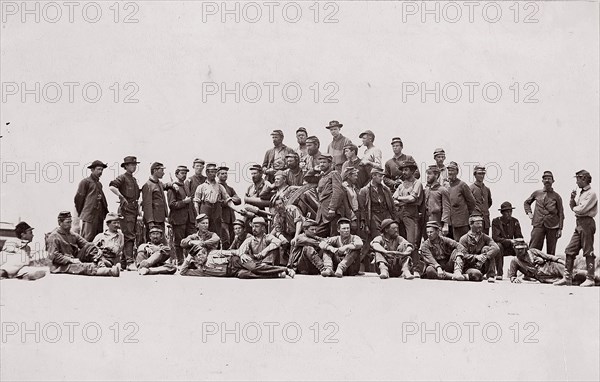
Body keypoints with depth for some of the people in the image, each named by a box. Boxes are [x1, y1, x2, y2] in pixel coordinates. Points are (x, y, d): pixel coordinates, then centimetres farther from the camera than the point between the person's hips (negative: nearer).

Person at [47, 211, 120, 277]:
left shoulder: (73, 235, 16)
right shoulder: (54, 237, -6)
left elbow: (86, 244, 9)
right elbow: (53, 256, -17)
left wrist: (98, 250, -13)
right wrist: (71, 260, -23)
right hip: (62, 266, -7)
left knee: (90, 248, -11)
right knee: (84, 267, -31)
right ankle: (110, 271, -50)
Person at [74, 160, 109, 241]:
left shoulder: (99, 184, 21)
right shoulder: (85, 182, -3)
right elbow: (78, 198, -4)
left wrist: (106, 212, 13)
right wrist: (80, 213, 0)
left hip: (99, 216, 8)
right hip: (89, 215, -8)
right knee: (87, 239, -11)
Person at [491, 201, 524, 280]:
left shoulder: (515, 221, 6)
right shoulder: (496, 221, -7)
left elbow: (519, 237, 5)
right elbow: (495, 237, -17)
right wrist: (509, 241, -28)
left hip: (511, 247, 3)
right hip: (501, 245, -3)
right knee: (498, 246, -37)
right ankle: (499, 273, -34)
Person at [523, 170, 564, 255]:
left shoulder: (556, 196, 7)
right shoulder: (537, 193, 11)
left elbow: (561, 214, 6)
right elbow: (526, 202, 28)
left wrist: (560, 229, 0)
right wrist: (529, 212, 11)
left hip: (552, 226, -1)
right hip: (538, 225, 1)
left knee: (551, 252, 3)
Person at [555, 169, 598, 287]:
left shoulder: (591, 193, -10)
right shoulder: (580, 193, 18)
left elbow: (582, 209, -18)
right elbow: (573, 207, 19)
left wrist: (575, 208, 1)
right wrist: (572, 198, 2)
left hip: (587, 223, -9)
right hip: (579, 224, 9)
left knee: (588, 251, -4)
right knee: (570, 250, 5)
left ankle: (590, 279, 1)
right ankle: (567, 277, 7)